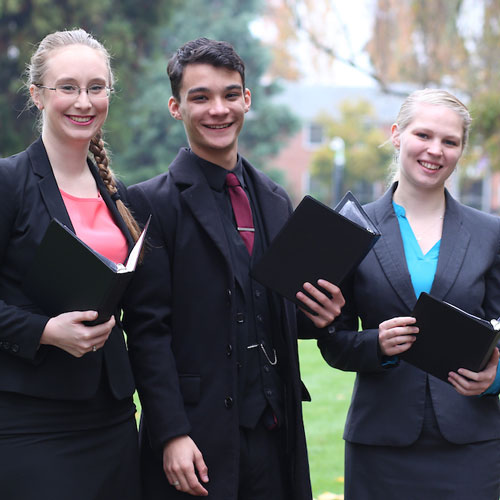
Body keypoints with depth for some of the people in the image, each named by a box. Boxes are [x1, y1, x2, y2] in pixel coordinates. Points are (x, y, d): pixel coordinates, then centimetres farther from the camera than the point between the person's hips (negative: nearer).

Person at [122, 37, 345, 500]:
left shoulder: (275, 200, 13)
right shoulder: (151, 202, -5)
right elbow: (148, 331, -10)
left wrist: (317, 315, -3)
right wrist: (173, 435, -16)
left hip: (274, 432, 5)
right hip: (199, 440, -5)